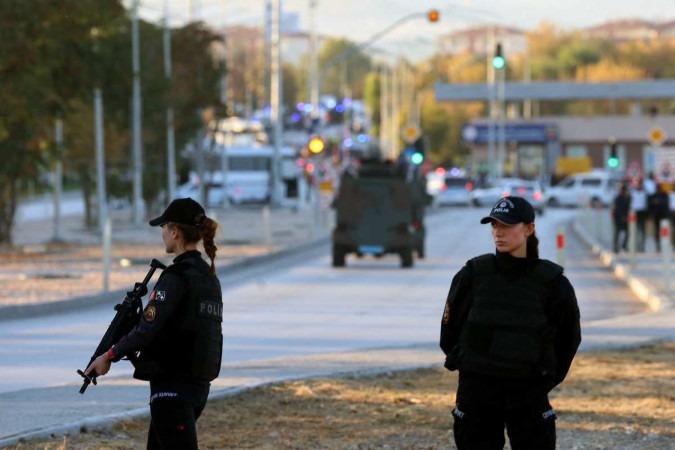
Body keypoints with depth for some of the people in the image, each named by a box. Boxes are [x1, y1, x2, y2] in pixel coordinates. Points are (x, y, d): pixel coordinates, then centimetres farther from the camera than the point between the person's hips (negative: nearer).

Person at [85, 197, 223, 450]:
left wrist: (110, 355, -6)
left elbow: (146, 330, -20)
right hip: (199, 385, 9)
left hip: (172, 387, -9)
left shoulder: (177, 277, -16)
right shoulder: (209, 277, 11)